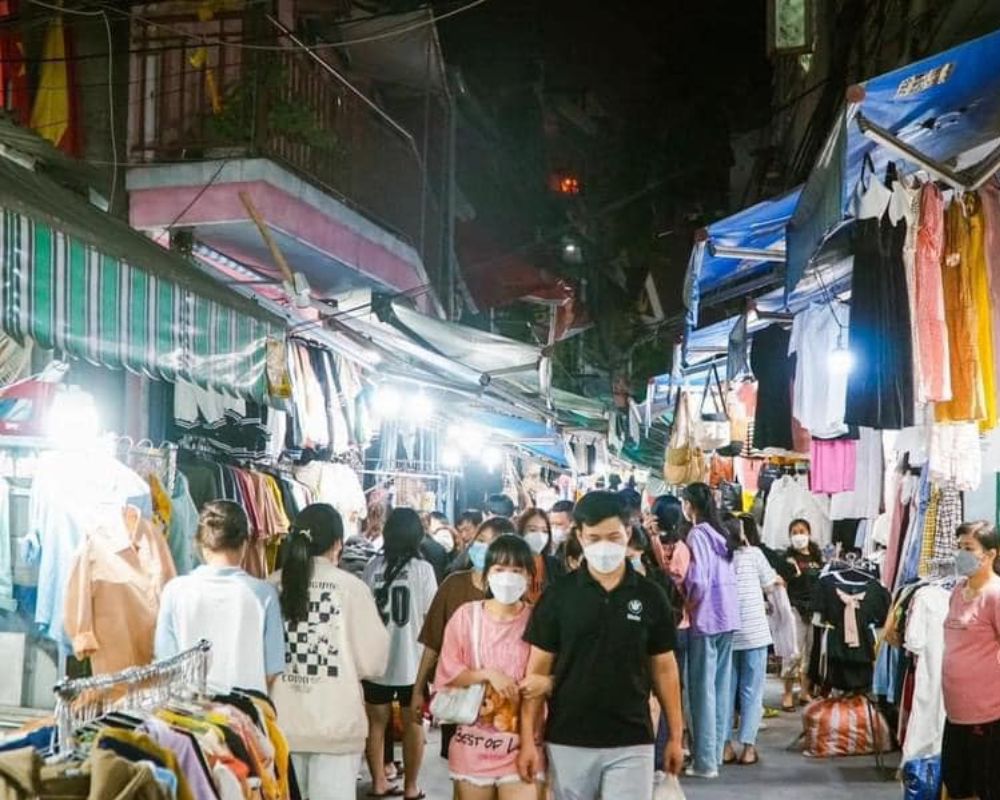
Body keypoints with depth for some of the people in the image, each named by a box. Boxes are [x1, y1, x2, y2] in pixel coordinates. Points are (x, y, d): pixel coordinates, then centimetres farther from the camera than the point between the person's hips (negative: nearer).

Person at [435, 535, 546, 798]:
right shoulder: (466, 615, -1)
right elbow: (447, 673, -1)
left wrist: (547, 682, -19)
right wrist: (487, 674, -16)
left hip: (521, 743, -1)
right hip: (474, 743, 1)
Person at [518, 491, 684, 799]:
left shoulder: (650, 596, 1)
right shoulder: (558, 595, -2)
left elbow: (664, 668, 8)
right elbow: (538, 669, 0)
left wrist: (676, 736, 7)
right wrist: (528, 739, -4)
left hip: (631, 743, 0)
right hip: (568, 741, 0)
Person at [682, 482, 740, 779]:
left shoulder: (697, 535, -11)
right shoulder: (722, 533, 12)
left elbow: (698, 580, -18)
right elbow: (726, 575, 11)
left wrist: (688, 604, -1)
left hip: (706, 616, -8)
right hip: (729, 615, 8)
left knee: (703, 686, -3)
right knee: (721, 684, 12)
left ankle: (705, 761, -1)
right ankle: (716, 751, 18)